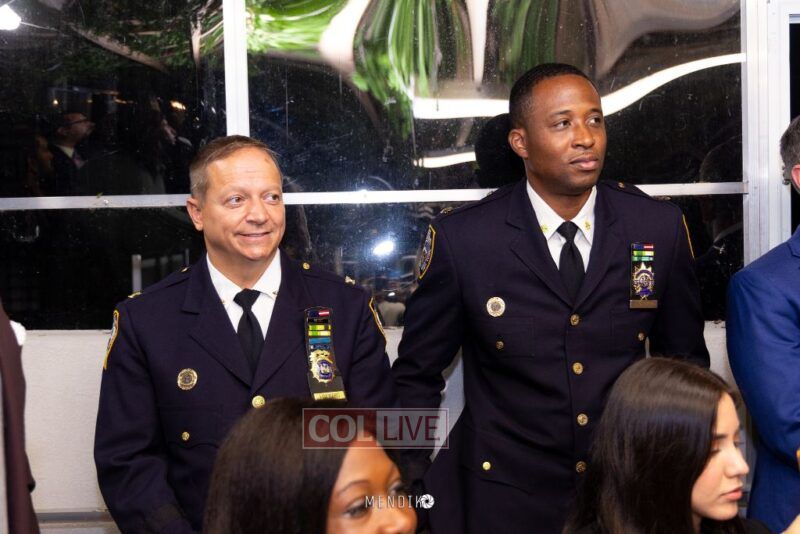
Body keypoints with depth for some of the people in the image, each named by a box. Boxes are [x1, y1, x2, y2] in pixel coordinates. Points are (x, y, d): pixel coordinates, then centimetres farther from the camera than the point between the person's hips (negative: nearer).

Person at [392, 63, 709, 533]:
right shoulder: (462, 239, -13)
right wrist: (410, 490, -4)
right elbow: (417, 375, -2)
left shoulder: (660, 228, -7)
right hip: (504, 496, -2)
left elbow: (685, 360, 6)